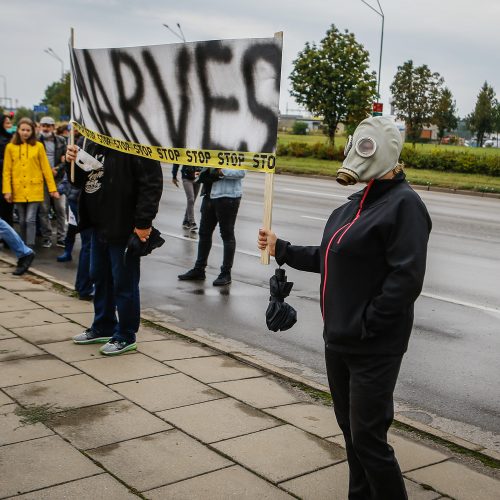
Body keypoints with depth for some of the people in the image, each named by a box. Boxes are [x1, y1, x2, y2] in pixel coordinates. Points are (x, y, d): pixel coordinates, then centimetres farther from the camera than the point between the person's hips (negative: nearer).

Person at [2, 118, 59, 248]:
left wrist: (52, 188, -2)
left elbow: (46, 168, 0)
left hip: (34, 189, -2)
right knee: (22, 221, 11)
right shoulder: (10, 147, 2)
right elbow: (6, 171, 2)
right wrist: (7, 190, -4)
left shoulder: (38, 146, 0)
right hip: (18, 190, 2)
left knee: (30, 220, -8)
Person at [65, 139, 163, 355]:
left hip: (124, 228, -9)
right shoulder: (93, 142, 11)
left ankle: (125, 336, 16)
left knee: (124, 283, 2)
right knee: (100, 278, 20)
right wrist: (73, 162, -2)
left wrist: (143, 222, -22)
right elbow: (81, 181, 20)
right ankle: (103, 327, 36)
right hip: (99, 224, 9)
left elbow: (151, 183, -21)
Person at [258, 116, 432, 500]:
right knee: (350, 430, 18)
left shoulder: (403, 204, -14)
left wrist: (367, 324, -20)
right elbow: (330, 258, 20)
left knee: (367, 437, -2)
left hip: (374, 349, -9)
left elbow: (406, 278, -22)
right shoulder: (356, 205, 14)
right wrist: (281, 250, 20)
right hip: (338, 340, 9)